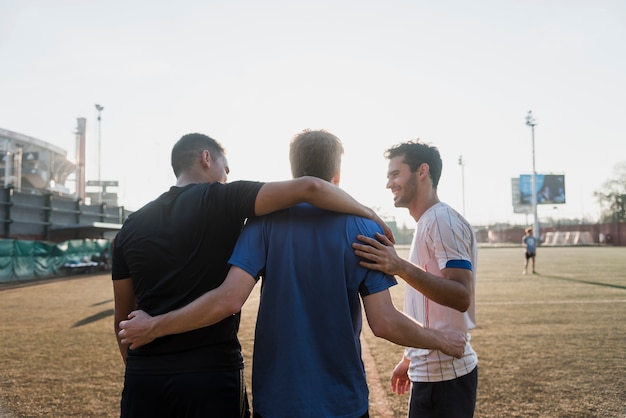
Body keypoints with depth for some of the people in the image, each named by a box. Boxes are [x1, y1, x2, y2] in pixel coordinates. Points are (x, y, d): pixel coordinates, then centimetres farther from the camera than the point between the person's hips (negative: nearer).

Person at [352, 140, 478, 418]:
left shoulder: (443, 220, -15)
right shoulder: (427, 224, 14)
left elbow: (461, 297, -25)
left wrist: (401, 268, -35)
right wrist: (410, 358, 20)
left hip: (443, 374, -9)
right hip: (430, 370, 9)